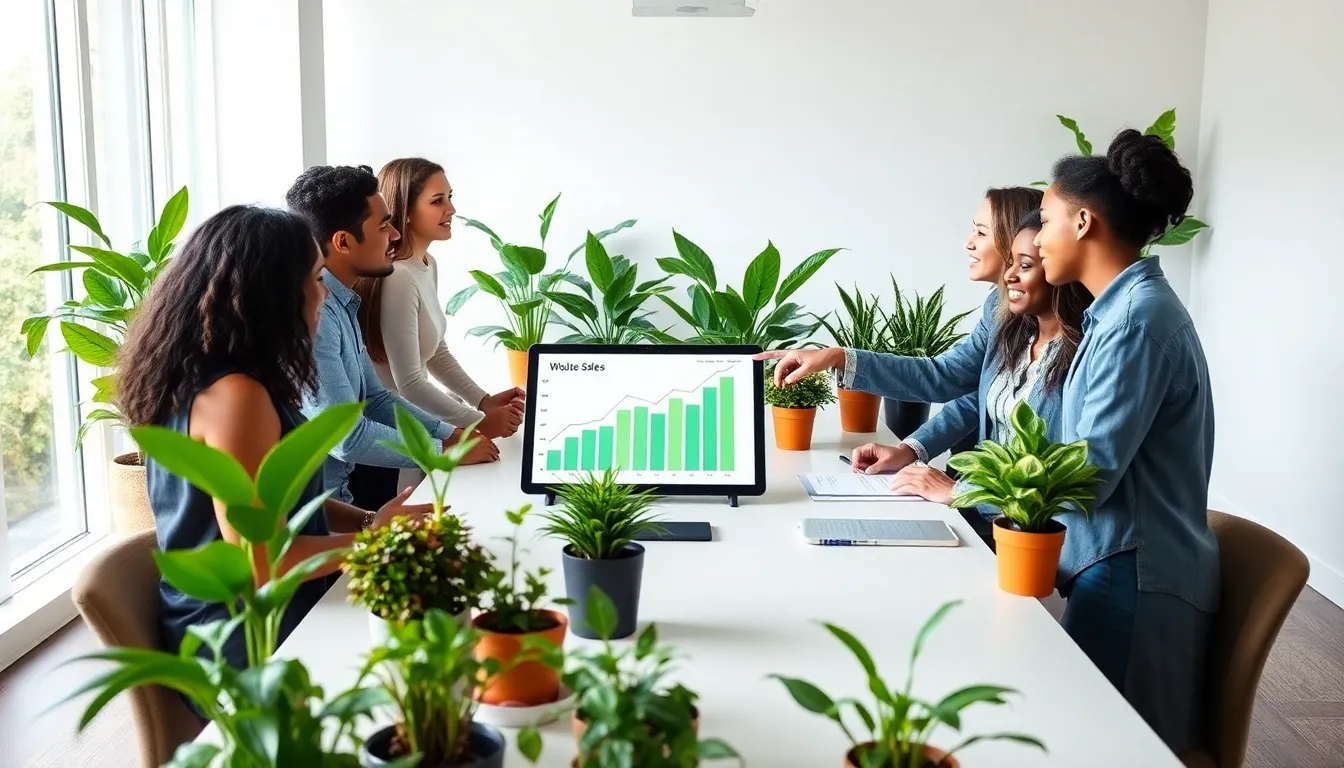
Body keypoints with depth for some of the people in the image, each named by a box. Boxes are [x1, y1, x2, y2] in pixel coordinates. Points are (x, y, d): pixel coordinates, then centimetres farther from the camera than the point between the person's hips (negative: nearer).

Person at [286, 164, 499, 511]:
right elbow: (347, 437, -24)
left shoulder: (339, 304, 8)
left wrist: (452, 434, 3)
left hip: (339, 484, 9)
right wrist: (447, 451, -13)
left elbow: (375, 399, 15)